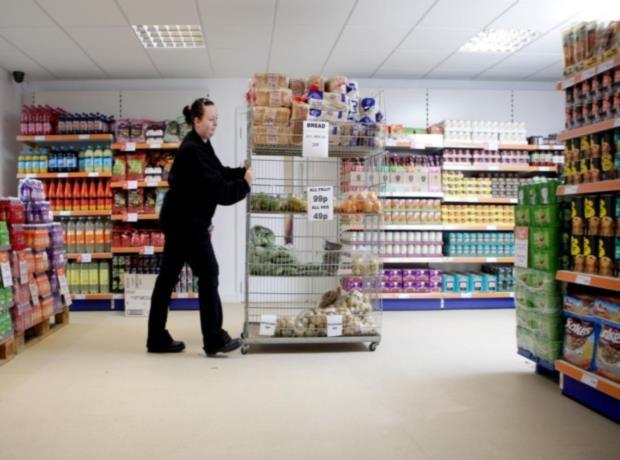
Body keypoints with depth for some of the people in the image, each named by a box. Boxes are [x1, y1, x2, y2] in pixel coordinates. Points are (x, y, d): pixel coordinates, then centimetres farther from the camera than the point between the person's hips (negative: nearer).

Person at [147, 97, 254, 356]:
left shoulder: (200, 145, 13)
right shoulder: (192, 150, -19)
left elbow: (219, 173, 15)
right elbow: (215, 188, -22)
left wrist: (243, 172, 2)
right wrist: (244, 183, -11)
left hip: (182, 220, 10)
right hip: (186, 223, -10)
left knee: (168, 277, 11)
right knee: (208, 275, -5)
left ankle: (158, 339, 19)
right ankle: (214, 340, 2)